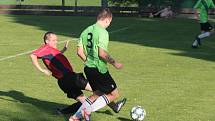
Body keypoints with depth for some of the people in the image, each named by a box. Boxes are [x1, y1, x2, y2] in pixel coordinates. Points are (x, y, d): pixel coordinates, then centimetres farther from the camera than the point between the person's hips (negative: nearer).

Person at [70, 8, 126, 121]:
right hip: (99, 69, -9)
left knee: (97, 94, 23)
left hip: (88, 69, 9)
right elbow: (102, 54, -23)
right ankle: (88, 111, -6)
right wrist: (114, 63, -11)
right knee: (114, 94, 4)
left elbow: (79, 51, 9)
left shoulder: (86, 31, 9)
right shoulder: (103, 32, -15)